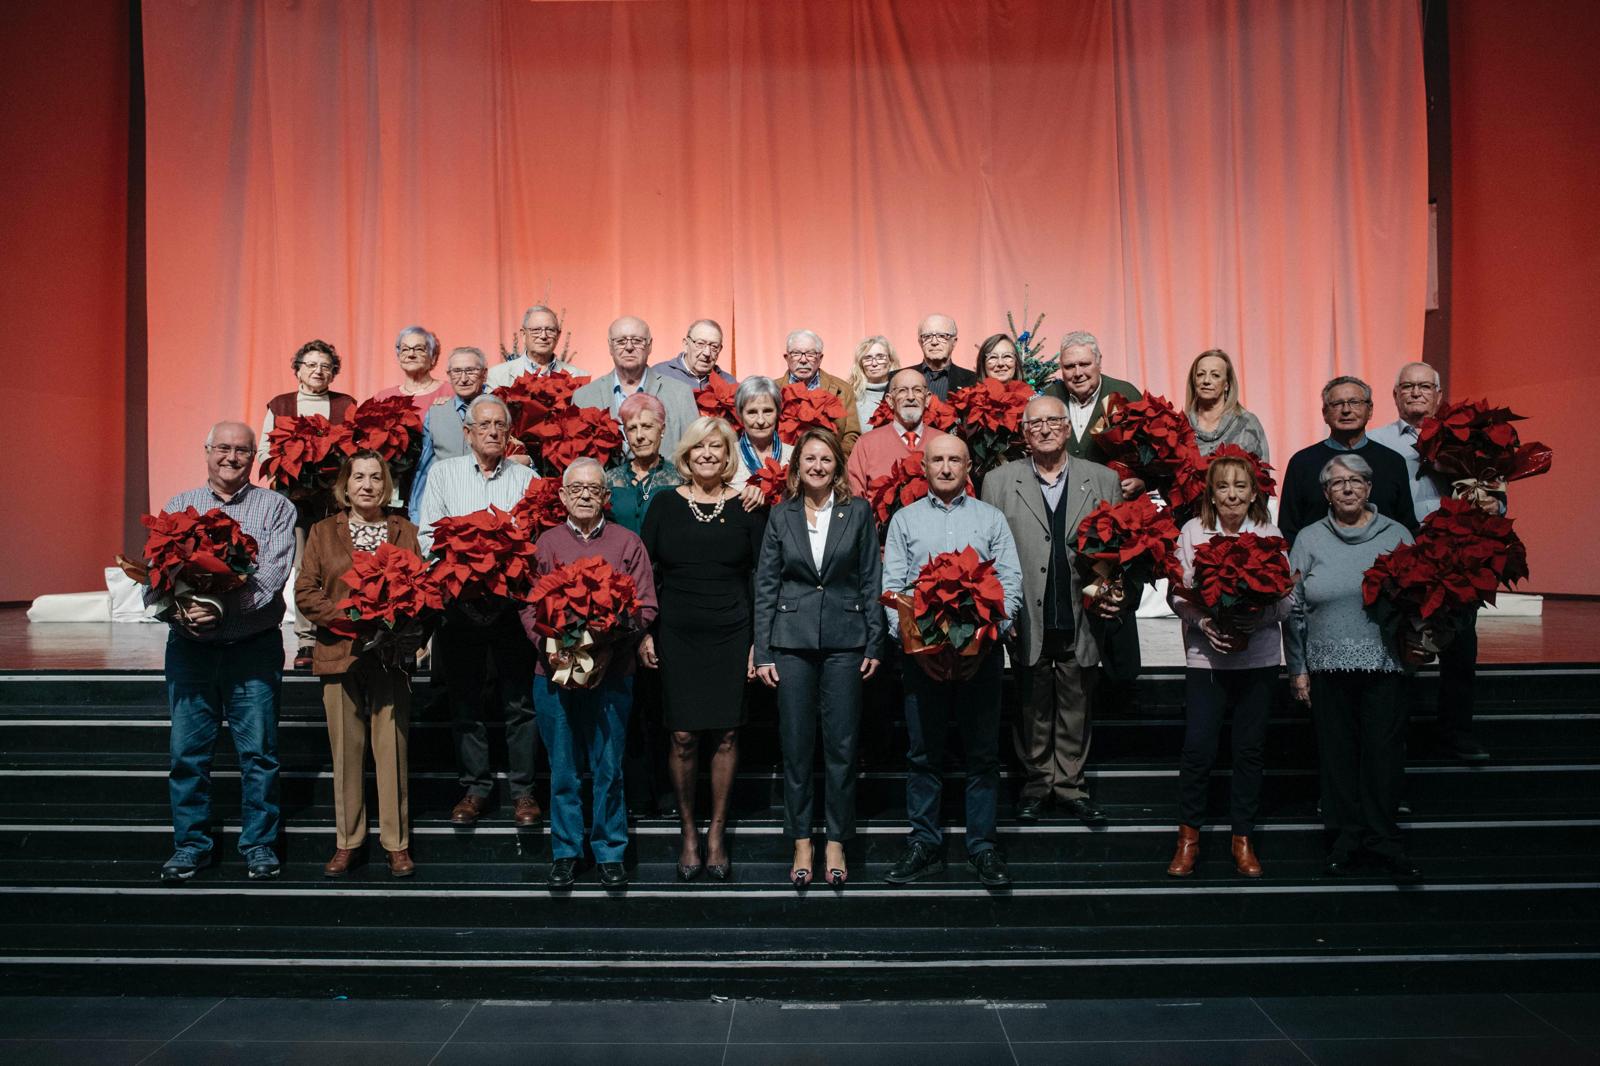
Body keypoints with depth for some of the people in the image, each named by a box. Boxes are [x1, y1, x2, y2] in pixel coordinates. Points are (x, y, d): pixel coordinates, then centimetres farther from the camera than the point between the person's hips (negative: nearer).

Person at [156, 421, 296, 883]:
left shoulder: (275, 508, 3)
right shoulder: (176, 508, 11)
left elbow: (272, 577, -10)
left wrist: (222, 610, -23)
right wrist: (178, 609, -18)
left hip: (254, 647, -2)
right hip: (188, 646, 2)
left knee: (258, 750, 2)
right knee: (188, 750, 6)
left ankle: (259, 843, 15)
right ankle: (191, 844, 20)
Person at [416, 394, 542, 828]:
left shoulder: (526, 478, 8)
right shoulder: (443, 472, 9)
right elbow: (428, 535, 4)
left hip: (512, 602, -1)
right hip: (460, 602, 1)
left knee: (520, 700, 2)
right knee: (465, 702, 7)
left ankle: (522, 789, 12)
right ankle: (475, 787, 18)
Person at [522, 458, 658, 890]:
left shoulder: (627, 543, 5)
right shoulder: (544, 543, 8)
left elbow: (645, 608, 0)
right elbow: (527, 605, 4)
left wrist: (610, 647, -14)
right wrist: (550, 648, -13)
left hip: (611, 673, -1)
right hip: (554, 671, 1)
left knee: (608, 769, 5)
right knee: (563, 769, 8)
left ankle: (610, 853, 18)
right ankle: (565, 852, 21)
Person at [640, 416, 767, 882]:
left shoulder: (746, 507, 2)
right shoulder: (665, 503, 4)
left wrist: (761, 640, 0)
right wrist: (643, 631, 0)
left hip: (732, 634, 0)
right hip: (676, 635, 0)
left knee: (727, 735, 3)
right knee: (683, 737, 0)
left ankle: (716, 834, 19)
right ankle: (688, 832, 18)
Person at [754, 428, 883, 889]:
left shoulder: (858, 511, 3)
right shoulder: (781, 515, 6)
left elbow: (871, 580, 4)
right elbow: (765, 585, 6)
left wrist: (874, 644, -1)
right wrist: (763, 652, 1)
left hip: (844, 640, -1)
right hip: (792, 640, 1)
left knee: (842, 746, 3)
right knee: (796, 746, 5)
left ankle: (837, 844, 16)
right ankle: (801, 844, 17)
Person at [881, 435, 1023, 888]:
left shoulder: (991, 518, 10)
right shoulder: (905, 519, 10)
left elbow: (1011, 581, 3)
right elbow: (891, 584, 3)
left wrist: (991, 635, -12)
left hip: (982, 650, 0)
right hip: (921, 649, 0)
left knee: (983, 752, 4)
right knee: (923, 752, 4)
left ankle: (983, 847, 13)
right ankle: (924, 846, 13)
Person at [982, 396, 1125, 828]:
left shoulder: (1103, 480, 5)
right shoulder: (999, 482, 2)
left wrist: (1117, 599, -7)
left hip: (1082, 620, 1)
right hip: (1027, 621, -1)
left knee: (1076, 708, 11)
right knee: (1032, 708, 10)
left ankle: (1070, 784, 25)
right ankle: (1036, 783, 25)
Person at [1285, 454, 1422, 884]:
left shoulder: (1397, 535, 6)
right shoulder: (1309, 539, 6)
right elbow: (1294, 609, 7)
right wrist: (1297, 668, 5)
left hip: (1384, 665, -1)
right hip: (1327, 667, 1)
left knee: (1383, 752, 0)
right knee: (1337, 753, 6)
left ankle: (1383, 840, 13)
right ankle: (1347, 837, 19)